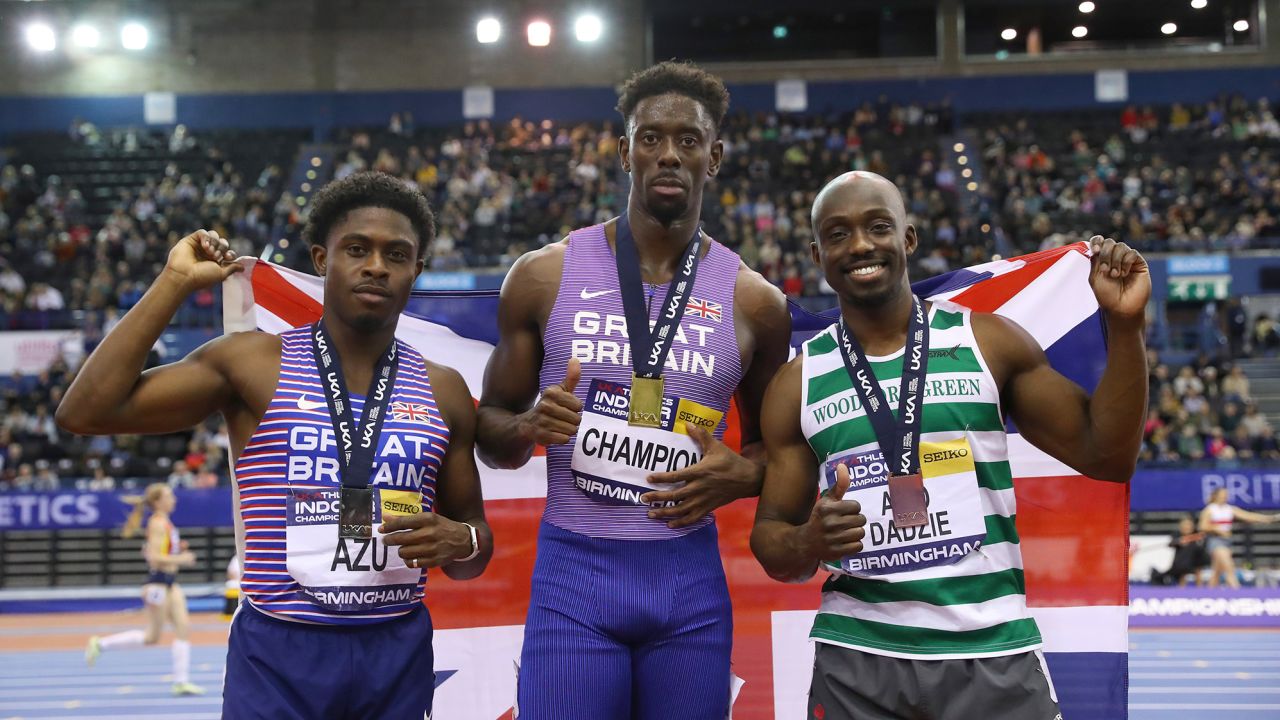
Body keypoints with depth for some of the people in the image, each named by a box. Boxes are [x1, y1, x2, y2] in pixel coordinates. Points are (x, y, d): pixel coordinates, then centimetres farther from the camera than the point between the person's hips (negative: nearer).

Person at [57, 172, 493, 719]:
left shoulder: (442, 390, 8)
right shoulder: (252, 363, -2)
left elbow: (474, 541, 16)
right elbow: (86, 413, -11)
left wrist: (460, 541, -8)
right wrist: (175, 283, -9)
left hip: (398, 653, 3)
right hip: (278, 653, -3)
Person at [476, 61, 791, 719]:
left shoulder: (754, 302, 4)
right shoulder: (544, 276, 1)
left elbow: (775, 445, 16)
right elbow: (490, 433, 8)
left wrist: (741, 475, -7)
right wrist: (528, 428, -15)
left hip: (691, 583, 2)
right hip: (573, 574, -1)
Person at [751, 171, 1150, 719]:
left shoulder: (987, 343, 2)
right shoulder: (799, 382, 5)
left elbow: (1105, 457, 4)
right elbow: (769, 537, 10)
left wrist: (1124, 326, -7)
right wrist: (807, 544, -13)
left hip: (994, 653, -1)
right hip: (856, 660, 1)